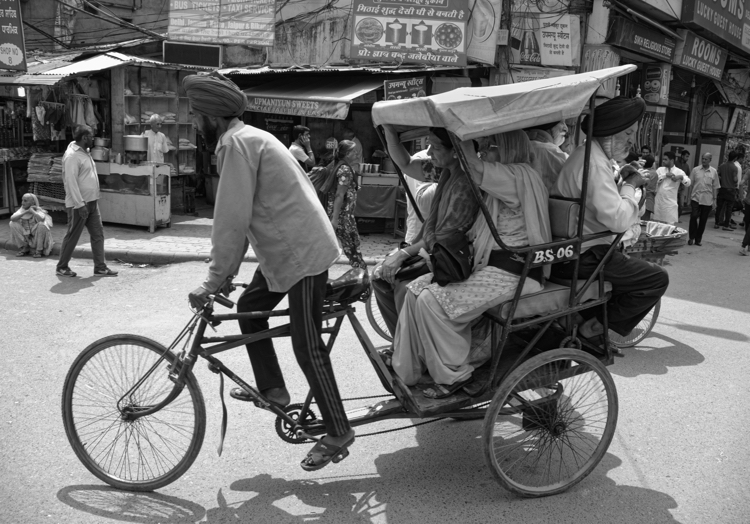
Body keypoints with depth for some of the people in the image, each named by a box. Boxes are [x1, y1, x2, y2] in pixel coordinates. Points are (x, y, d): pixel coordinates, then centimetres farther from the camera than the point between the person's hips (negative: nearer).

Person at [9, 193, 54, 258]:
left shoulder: (38, 210, -15)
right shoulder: (22, 210, -3)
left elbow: (41, 219, -39)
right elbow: (12, 218, -20)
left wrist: (32, 211, -25)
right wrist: (25, 212, -26)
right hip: (26, 237, 5)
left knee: (41, 224, -32)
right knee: (13, 224, -11)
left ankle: (39, 250, -16)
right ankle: (24, 248, 1)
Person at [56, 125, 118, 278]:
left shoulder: (84, 153, 13)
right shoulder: (72, 156, -17)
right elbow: (71, 182, -22)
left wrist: (91, 201, 18)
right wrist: (80, 204, -25)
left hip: (92, 202, 9)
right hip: (78, 205, -9)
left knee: (98, 234, 6)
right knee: (72, 236, 2)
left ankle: (100, 267, 10)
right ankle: (62, 267, 16)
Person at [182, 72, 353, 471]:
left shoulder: (236, 143, -15)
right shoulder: (247, 138, 16)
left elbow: (232, 220, -21)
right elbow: (241, 217, 19)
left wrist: (212, 283, -15)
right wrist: (223, 276, 20)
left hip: (304, 253, -10)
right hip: (285, 249, 10)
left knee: (306, 346, -4)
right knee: (248, 307, 17)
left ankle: (338, 433, 7)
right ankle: (272, 388, 27)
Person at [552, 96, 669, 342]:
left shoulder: (582, 155, 15)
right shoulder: (595, 163, -19)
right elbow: (618, 220, -26)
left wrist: (626, 184, 8)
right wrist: (629, 186, -11)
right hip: (582, 258, -10)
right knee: (657, 279, -6)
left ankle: (585, 314, 24)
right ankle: (595, 327, 1)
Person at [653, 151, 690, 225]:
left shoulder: (679, 172, -1)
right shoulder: (660, 169, 8)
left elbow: (688, 184, -11)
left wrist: (681, 177, -27)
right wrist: (665, 175, -14)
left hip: (670, 203, -3)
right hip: (658, 202, 3)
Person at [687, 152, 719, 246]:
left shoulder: (714, 172, 4)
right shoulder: (695, 170, 3)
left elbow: (715, 187, 6)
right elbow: (691, 184, 6)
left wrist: (714, 200, 2)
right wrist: (689, 198, 3)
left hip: (707, 200, 1)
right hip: (695, 198, -1)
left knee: (703, 220, 6)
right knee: (693, 217, -12)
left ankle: (698, 239, 17)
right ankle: (691, 238, 2)